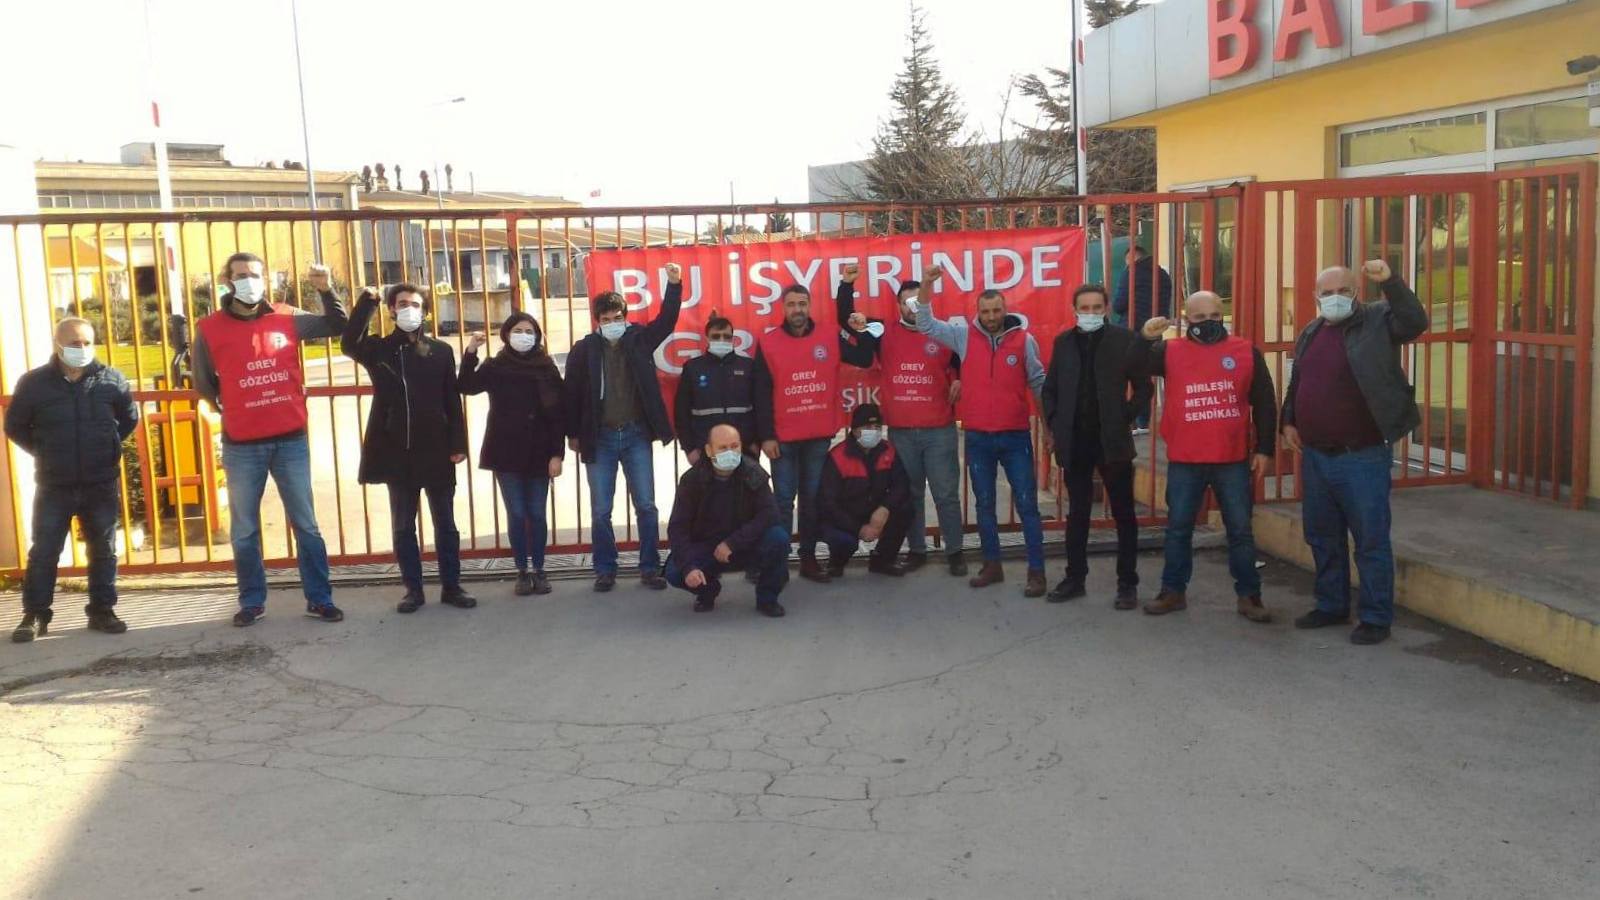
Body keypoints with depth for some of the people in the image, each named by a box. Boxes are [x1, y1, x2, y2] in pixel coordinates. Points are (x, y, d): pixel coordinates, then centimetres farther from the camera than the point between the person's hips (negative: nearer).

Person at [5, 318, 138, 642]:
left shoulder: (112, 380, -3)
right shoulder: (33, 382, -5)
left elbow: (129, 419, 12)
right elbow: (15, 427, 7)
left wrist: (106, 447, 6)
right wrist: (44, 453, 4)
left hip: (102, 485, 1)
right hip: (53, 486, -1)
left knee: (104, 551, 7)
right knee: (43, 552, 3)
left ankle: (102, 611, 18)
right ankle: (34, 615, 13)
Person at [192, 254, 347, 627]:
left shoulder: (286, 318, 4)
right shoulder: (210, 328, -1)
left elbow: (337, 327, 11)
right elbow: (202, 382, 9)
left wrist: (326, 291, -2)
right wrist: (230, 409, 11)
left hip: (291, 440, 1)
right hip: (242, 446, -1)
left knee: (306, 525, 6)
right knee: (244, 531, 8)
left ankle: (319, 599, 15)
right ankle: (252, 601, 22)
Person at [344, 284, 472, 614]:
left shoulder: (441, 350, 3)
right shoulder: (378, 349, 3)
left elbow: (452, 401, 2)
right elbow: (350, 343, -20)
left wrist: (457, 444, -4)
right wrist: (367, 302, -24)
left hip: (436, 451, 0)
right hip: (397, 451, 0)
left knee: (445, 524, 8)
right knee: (403, 527, 8)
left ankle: (451, 587, 17)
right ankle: (413, 589, 18)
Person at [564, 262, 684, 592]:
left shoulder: (639, 340, 2)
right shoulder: (583, 349, -3)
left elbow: (667, 320, -7)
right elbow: (572, 393, 1)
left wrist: (674, 284, -21)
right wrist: (573, 434, 1)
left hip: (636, 435, 1)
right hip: (600, 438, -1)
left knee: (646, 506, 4)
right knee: (601, 510, 6)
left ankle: (650, 568, 15)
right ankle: (605, 570, 18)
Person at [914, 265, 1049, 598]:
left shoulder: (1024, 340, -3)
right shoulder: (964, 335, -1)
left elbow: (1038, 383, 5)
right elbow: (926, 324, -3)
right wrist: (927, 284, -17)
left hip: (1016, 436, -2)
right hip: (977, 437, 2)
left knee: (1027, 504, 0)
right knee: (984, 504, 12)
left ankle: (1036, 571, 5)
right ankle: (992, 566, 24)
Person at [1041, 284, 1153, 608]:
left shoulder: (1125, 340, -4)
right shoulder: (1063, 341, 6)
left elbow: (1143, 388, -1)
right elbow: (1050, 389, 12)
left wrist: (1125, 418, -10)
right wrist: (1052, 426, 1)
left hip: (1112, 441, -3)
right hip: (1074, 442, 3)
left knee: (1123, 515, 4)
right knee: (1077, 514, 11)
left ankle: (1127, 584, 12)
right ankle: (1075, 578, 21)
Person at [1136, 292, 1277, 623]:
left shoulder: (1246, 352, 4)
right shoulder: (1170, 352, 3)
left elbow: (1264, 404, 6)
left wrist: (1264, 449, 1)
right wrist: (1145, 337, -23)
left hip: (1233, 461, 0)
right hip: (1184, 462, 0)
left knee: (1241, 531, 7)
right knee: (1178, 529, 10)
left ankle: (1248, 595, 17)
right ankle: (1173, 591, 21)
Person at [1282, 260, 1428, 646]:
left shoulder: (1377, 321, -6)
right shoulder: (1310, 333, 12)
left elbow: (1416, 322, -26)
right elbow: (1295, 384, 22)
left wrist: (1390, 281, -35)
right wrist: (1288, 421, 11)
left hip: (1362, 457, -7)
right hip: (1315, 455, 7)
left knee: (1371, 541, 1)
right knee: (1322, 538, 18)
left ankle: (1376, 618, 11)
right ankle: (1331, 606, 32)